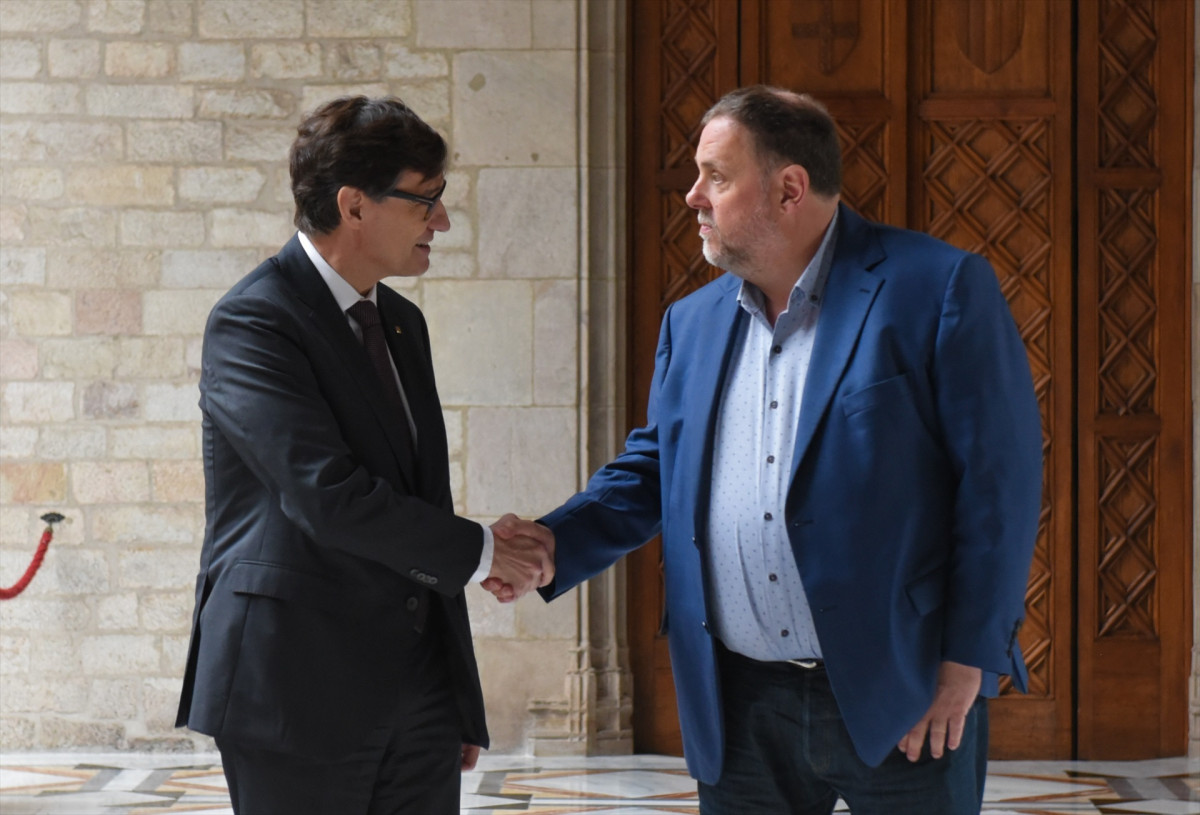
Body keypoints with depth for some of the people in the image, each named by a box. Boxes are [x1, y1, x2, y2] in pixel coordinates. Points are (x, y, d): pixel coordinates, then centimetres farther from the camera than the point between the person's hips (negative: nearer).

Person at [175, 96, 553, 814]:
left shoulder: (402, 323, 15)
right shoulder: (253, 323, -12)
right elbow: (327, 495, -23)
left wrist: (462, 704, 18)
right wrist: (481, 551, -11)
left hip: (417, 690, 7)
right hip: (298, 693, -7)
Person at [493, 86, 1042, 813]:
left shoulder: (940, 288, -8)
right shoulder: (693, 322, 11)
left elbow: (1001, 480, -9)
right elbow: (653, 472, 18)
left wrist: (968, 663, -11)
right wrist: (551, 547, 1)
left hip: (900, 701, -5)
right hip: (739, 708, 5)